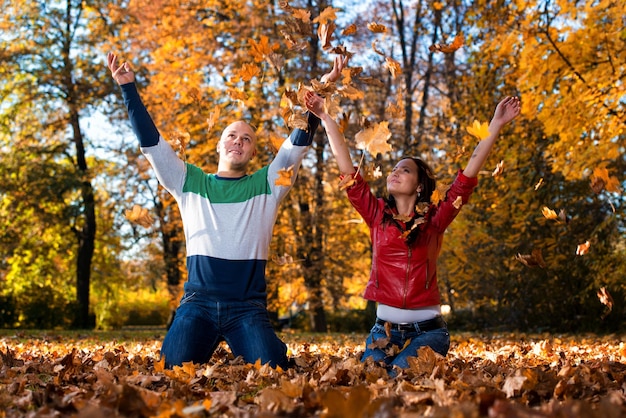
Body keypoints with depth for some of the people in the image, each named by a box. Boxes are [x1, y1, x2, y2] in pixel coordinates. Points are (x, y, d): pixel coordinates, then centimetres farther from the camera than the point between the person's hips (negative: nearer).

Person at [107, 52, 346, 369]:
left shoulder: (266, 185, 10)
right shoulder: (190, 183, 12)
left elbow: (298, 144, 2)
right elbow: (151, 143, 8)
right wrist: (129, 88, 2)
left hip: (249, 307, 0)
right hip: (198, 303, 0)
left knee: (272, 371, -20)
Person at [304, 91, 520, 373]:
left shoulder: (434, 220, 0)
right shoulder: (377, 215, 5)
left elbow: (468, 176, -7)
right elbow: (347, 169, 2)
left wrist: (496, 125, -12)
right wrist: (325, 118, 0)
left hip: (427, 329, -3)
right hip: (384, 328, 3)